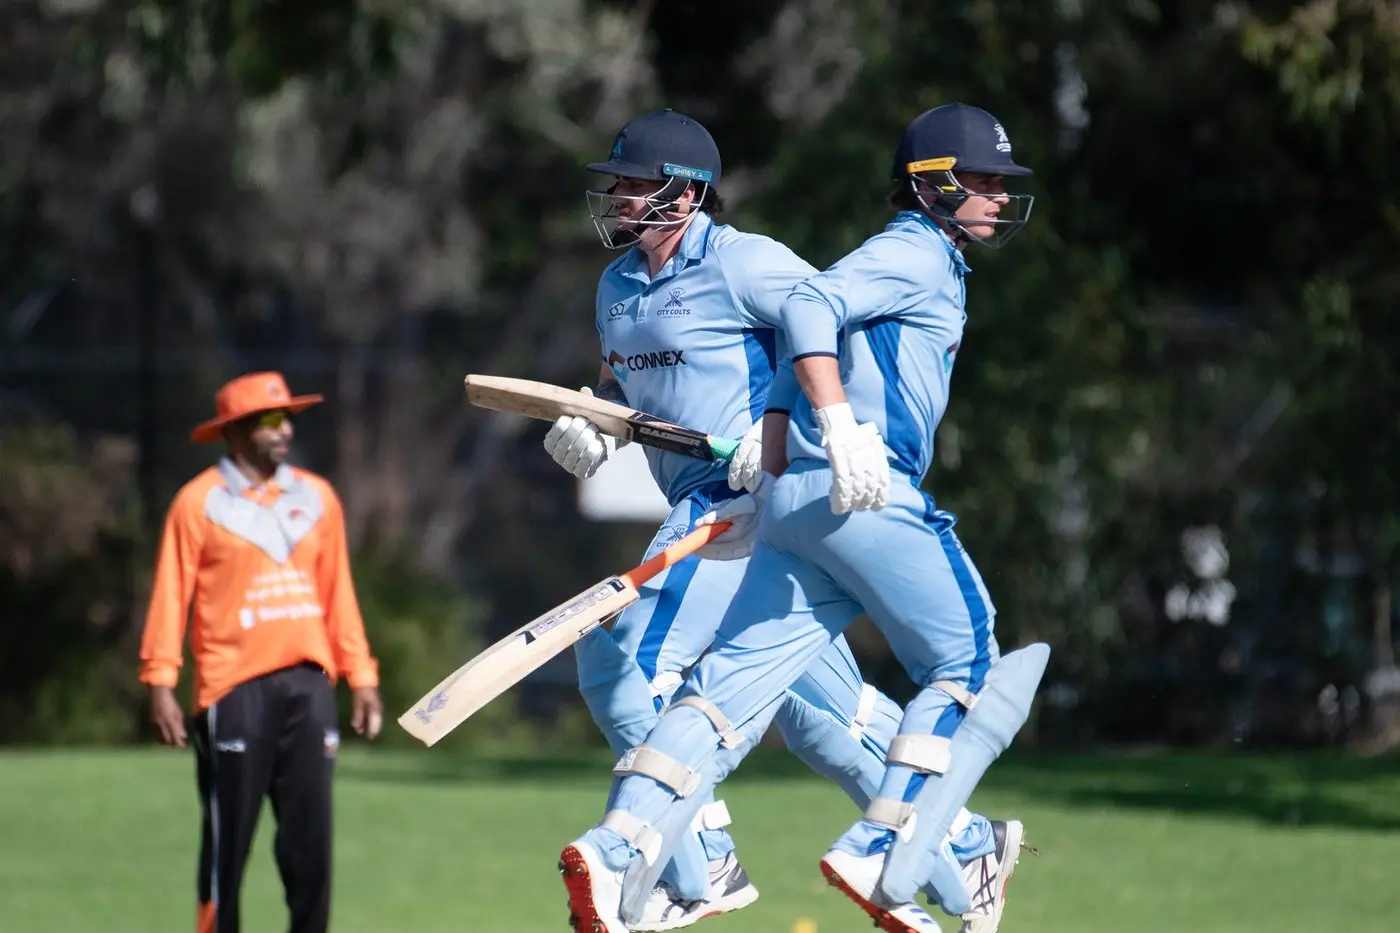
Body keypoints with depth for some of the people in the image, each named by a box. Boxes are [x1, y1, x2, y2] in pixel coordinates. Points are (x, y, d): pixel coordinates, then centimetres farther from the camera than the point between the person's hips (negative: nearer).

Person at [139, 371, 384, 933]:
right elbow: (172, 595, -4)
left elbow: (337, 593, 14)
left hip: (308, 684, 4)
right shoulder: (200, 502, -1)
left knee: (310, 837, 2)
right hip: (234, 690, -4)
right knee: (229, 836, -3)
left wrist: (361, 677, 10)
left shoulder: (317, 497, 13)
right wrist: (161, 683, -10)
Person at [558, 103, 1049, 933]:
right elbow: (811, 307, -19)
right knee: (969, 668, 0)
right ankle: (883, 856, -7)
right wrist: (841, 429, -28)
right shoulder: (914, 253, -2)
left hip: (801, 502, 9)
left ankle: (620, 848, -12)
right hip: (870, 497, -9)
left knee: (736, 685, 0)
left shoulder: (928, 267, 27)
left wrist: (771, 494, 25)